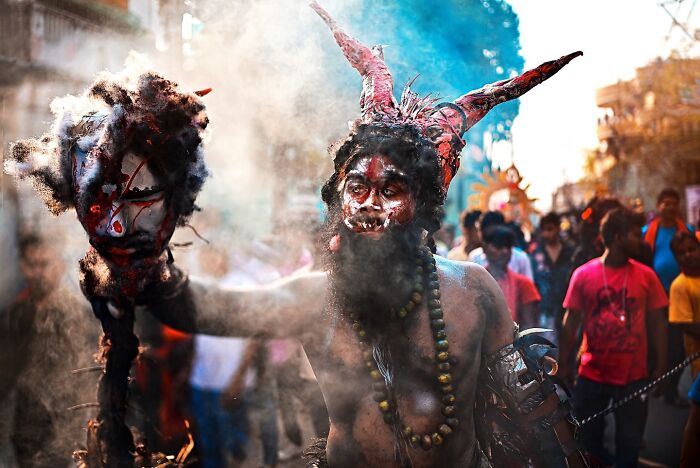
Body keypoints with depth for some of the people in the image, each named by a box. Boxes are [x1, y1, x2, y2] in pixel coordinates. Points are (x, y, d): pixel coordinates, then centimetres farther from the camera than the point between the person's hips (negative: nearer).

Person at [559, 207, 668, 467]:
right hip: (592, 375, -1)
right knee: (588, 439, 12)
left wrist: (661, 367, -1)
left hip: (634, 376, 1)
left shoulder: (646, 275, -2)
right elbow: (571, 323, 0)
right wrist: (564, 364, 0)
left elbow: (657, 323, 2)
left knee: (629, 443, 10)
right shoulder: (583, 274, -5)